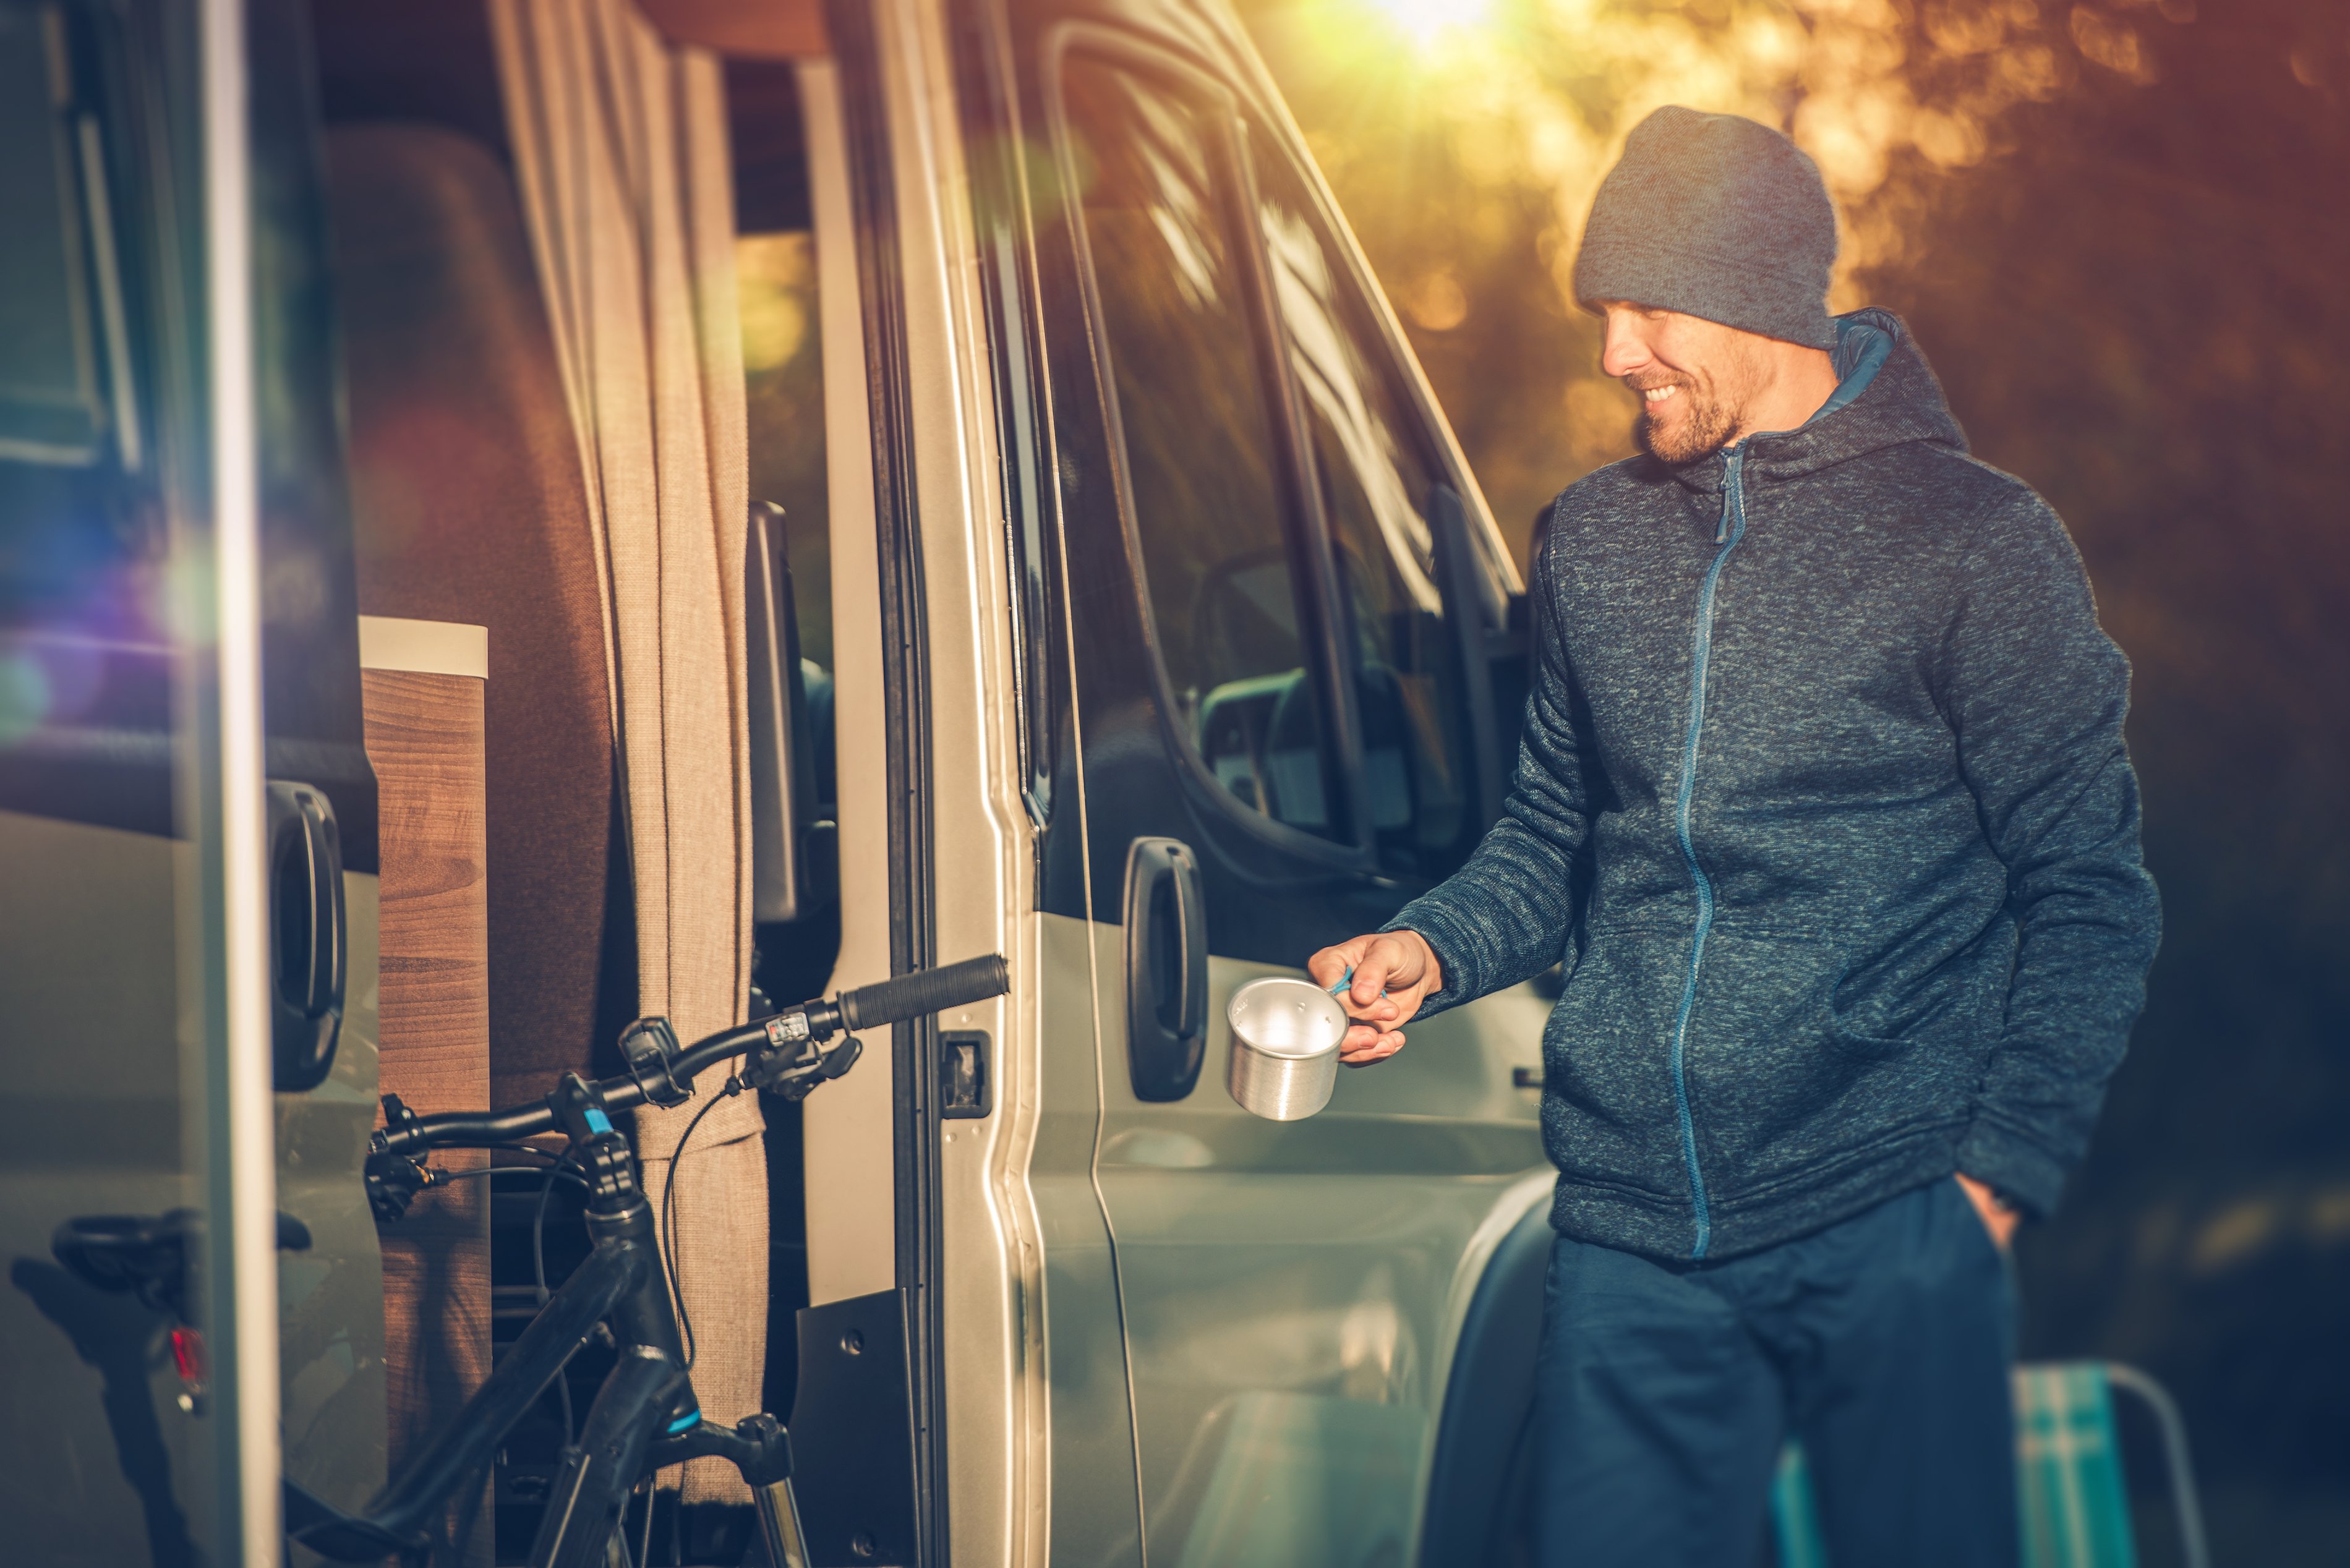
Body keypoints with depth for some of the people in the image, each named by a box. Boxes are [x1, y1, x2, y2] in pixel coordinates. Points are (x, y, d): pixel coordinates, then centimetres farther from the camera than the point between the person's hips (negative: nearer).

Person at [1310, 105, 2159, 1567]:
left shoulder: (1976, 540, -3)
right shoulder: (1593, 540, 11)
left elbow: (2088, 889, -2)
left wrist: (2003, 1167, -8)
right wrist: (1433, 949, -1)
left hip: (1891, 1227, -3)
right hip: (1632, 1239, 4)